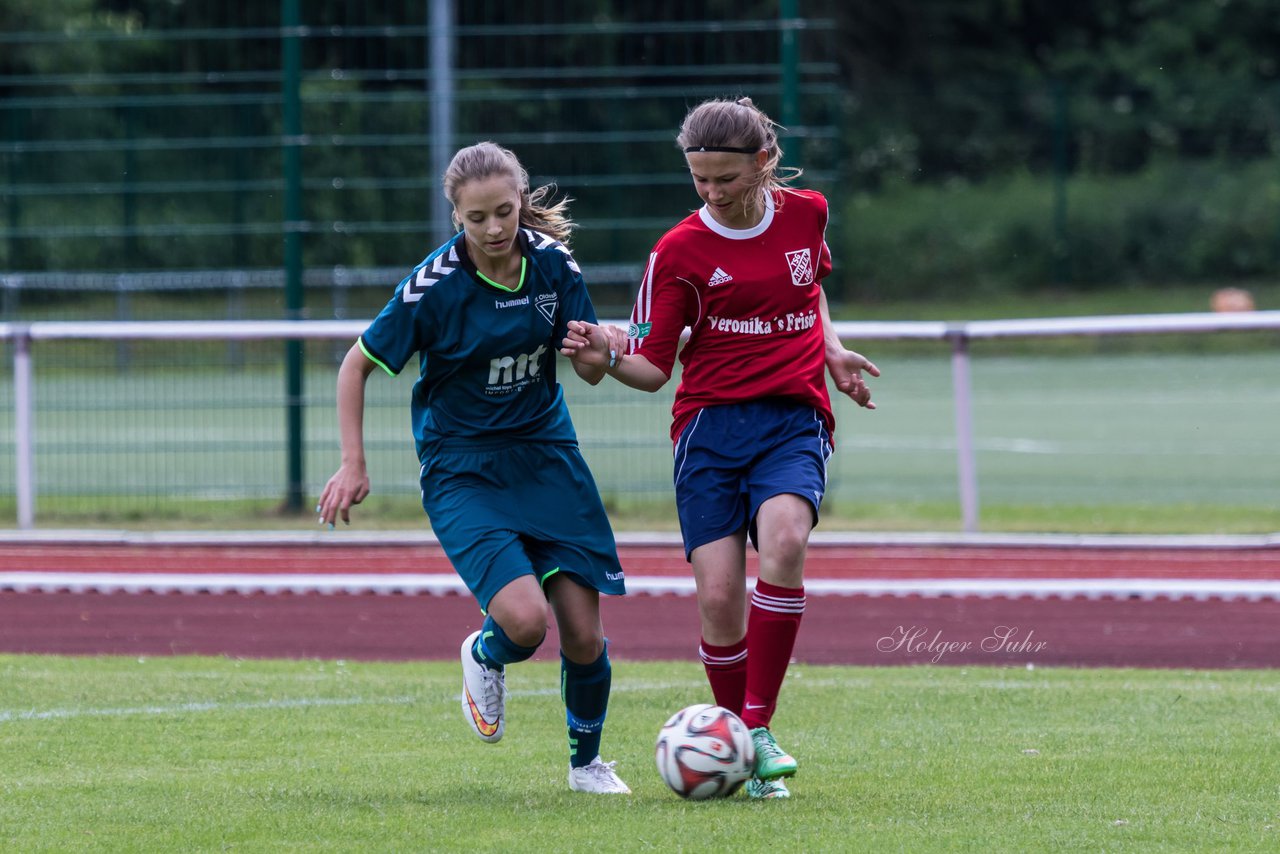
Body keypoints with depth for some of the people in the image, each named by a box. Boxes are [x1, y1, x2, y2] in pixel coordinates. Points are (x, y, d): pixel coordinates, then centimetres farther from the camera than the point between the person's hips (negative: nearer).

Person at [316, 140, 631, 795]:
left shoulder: (552, 263, -7)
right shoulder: (434, 286, -17)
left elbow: (591, 371, 0)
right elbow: (356, 366, -5)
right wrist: (353, 465, -8)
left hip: (545, 453, 4)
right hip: (461, 469, -4)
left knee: (584, 635, 0)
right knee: (524, 619, -23)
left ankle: (586, 761, 26)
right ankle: (484, 657, 14)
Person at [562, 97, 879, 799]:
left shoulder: (806, 214, 7)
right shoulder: (680, 251, 0)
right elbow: (652, 366, 2)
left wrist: (831, 351, 13)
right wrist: (608, 356, -18)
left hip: (795, 421, 1)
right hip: (710, 425, -1)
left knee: (783, 542, -29)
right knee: (719, 597, -12)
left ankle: (759, 727, -22)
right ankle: (739, 752, 9)